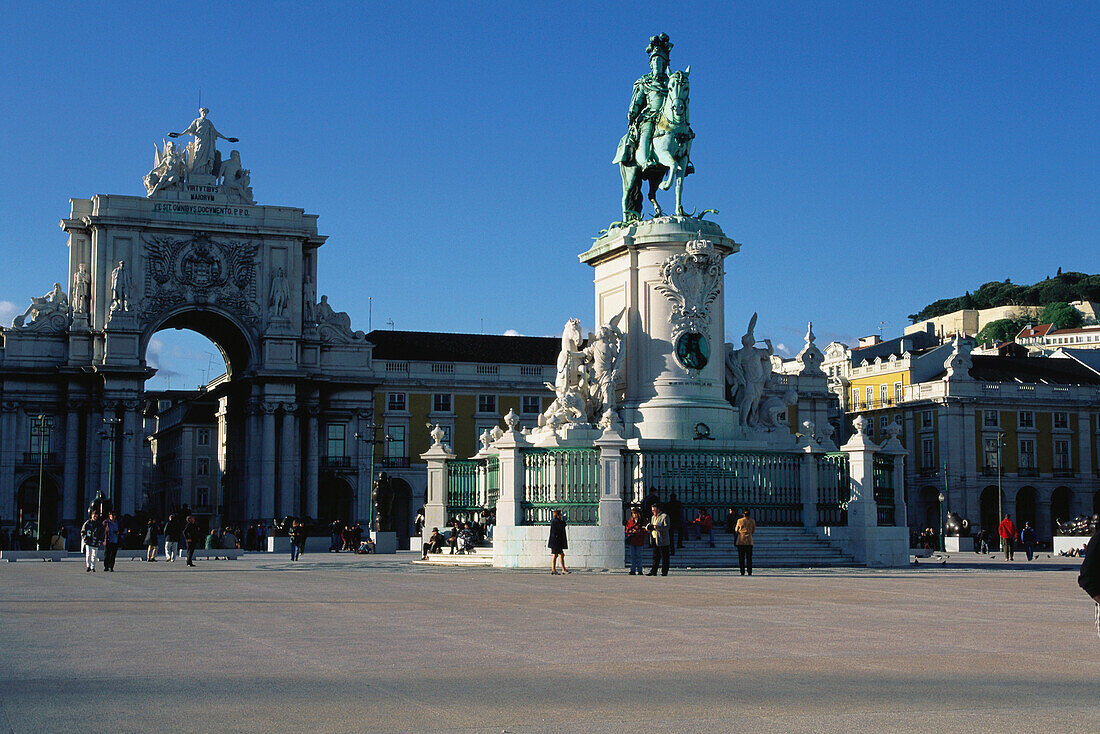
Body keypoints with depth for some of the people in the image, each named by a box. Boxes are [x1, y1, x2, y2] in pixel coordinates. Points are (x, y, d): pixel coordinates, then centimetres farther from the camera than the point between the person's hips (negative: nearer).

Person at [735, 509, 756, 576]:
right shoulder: (752, 521, 0)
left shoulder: (740, 521, -5)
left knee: (741, 557, 3)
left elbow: (736, 530, 6)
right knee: (749, 557, 6)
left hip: (741, 540, -1)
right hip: (749, 541, 1)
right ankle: (749, 571, 1)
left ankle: (742, 571, -1)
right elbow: (753, 531, 10)